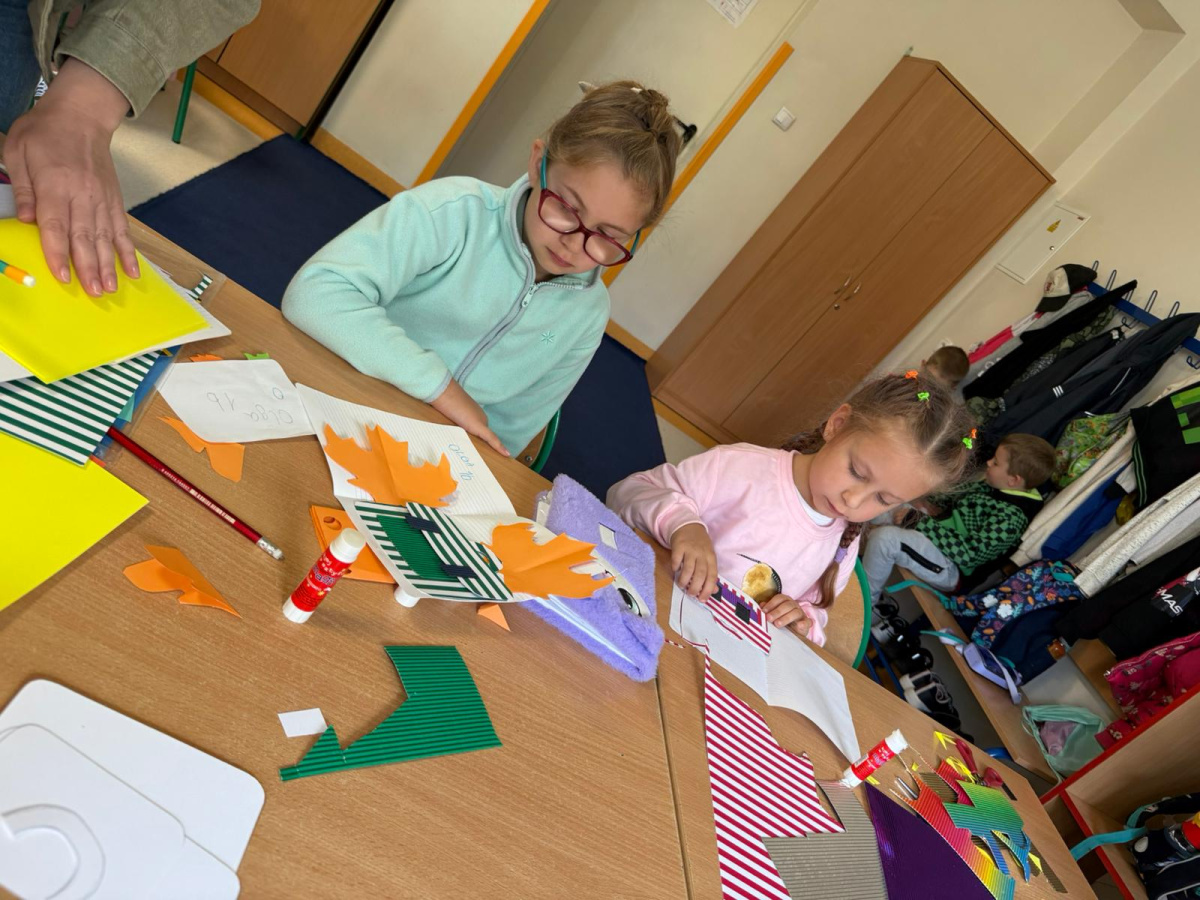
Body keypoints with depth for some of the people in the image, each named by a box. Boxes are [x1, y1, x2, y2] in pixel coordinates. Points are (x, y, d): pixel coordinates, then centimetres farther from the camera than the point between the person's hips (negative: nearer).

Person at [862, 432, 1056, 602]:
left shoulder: (1010, 517, -26)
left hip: (951, 568, -10)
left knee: (884, 538, -29)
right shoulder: (1000, 489, -1)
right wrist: (933, 505, -4)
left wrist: (921, 523, -26)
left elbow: (969, 556, -28)